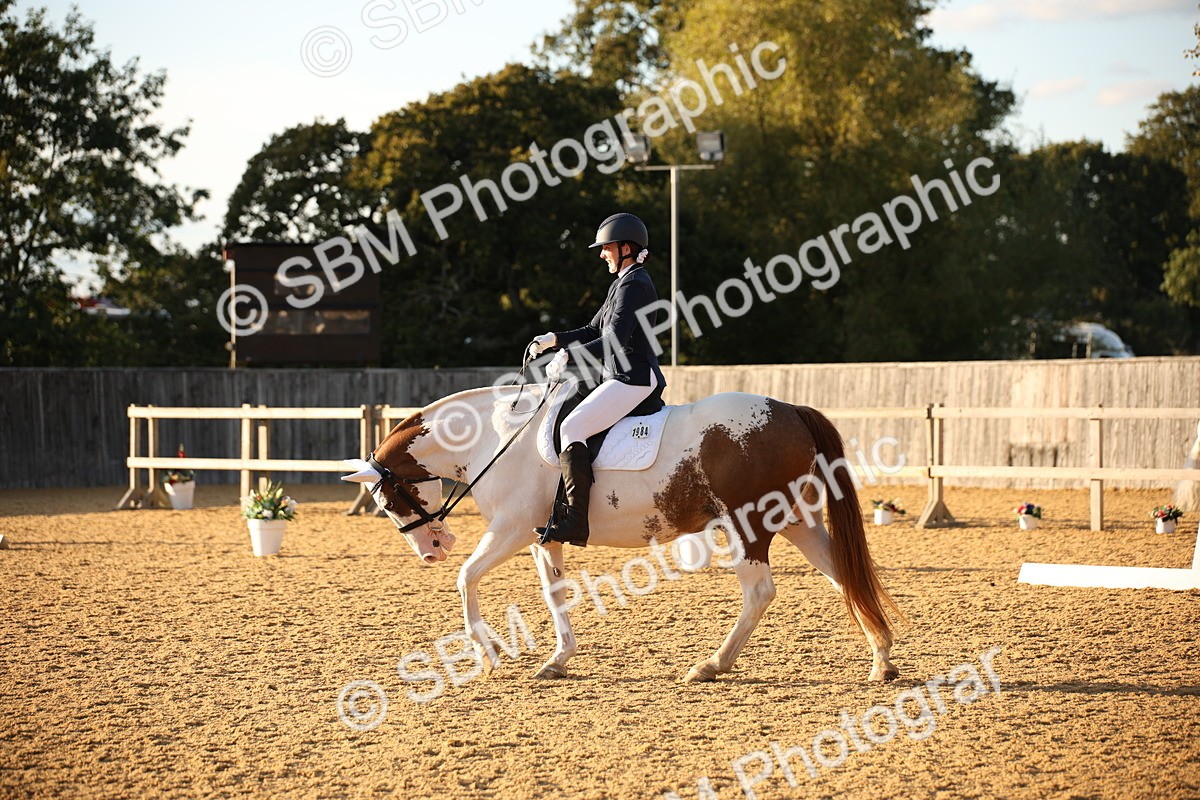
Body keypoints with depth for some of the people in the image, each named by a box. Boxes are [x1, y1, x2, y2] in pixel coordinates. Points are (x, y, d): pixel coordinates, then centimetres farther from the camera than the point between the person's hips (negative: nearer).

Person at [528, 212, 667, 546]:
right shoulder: (622, 283, 19)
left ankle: (576, 521, -31)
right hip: (622, 377, 11)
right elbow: (594, 331, 24)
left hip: (632, 378, -11)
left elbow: (614, 341, -23)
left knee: (572, 427, -22)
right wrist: (554, 339, 10)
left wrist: (567, 356, -23)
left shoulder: (634, 285, -14)